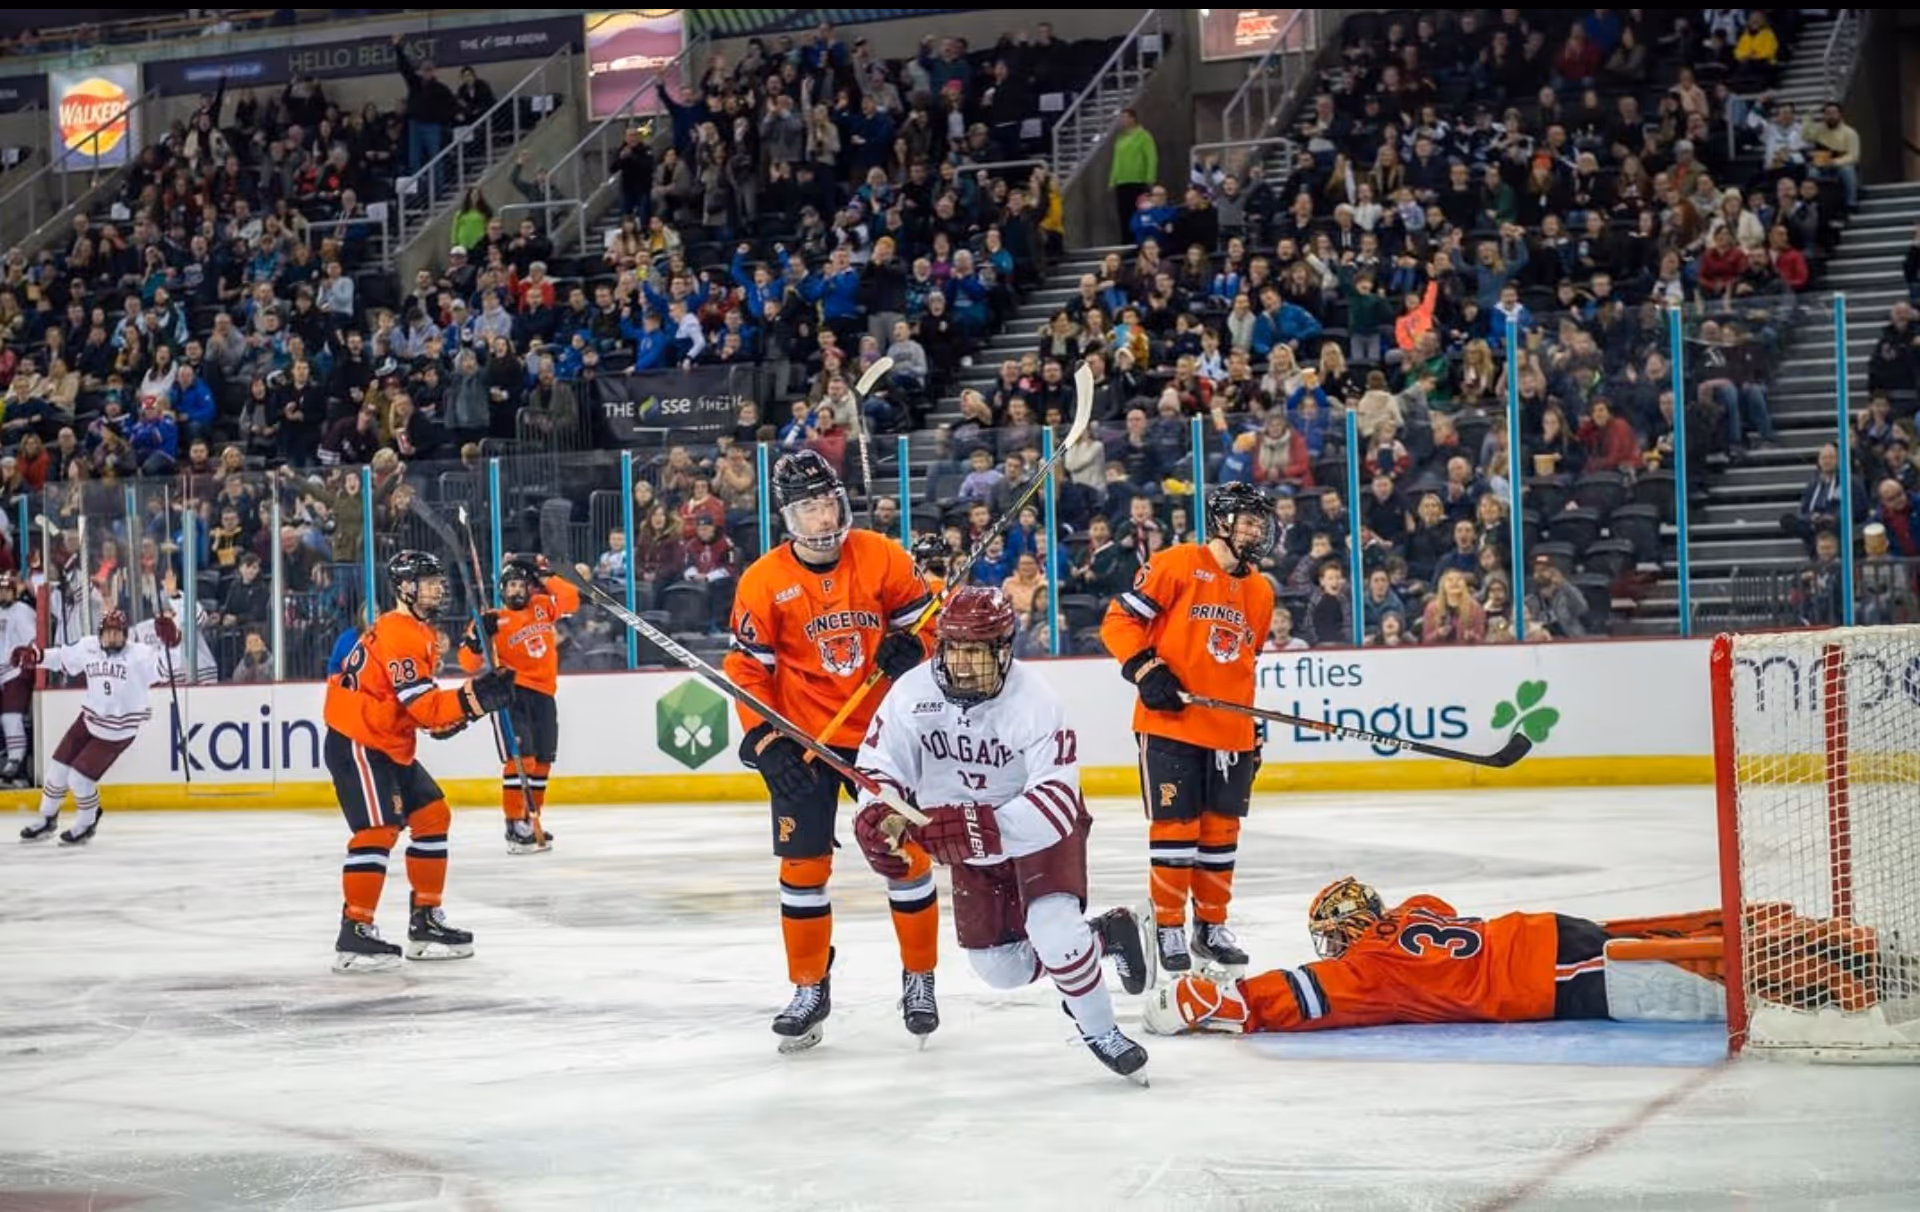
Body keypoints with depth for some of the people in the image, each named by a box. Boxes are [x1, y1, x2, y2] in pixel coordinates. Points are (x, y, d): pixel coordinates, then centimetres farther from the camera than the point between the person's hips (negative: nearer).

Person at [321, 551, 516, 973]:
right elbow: (423, 706, -25)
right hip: (356, 744, -11)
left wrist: (450, 716, 2)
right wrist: (473, 697, -30)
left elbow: (421, 701, 19)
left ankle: (425, 920, 20)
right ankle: (354, 933, -19)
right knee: (378, 828, -19)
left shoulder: (421, 632, 15)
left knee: (433, 816, 13)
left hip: (391, 746, 11)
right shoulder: (397, 634, -19)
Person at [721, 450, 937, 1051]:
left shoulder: (882, 558, -6)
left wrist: (910, 647, -15)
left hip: (883, 729, 1)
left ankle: (919, 977, 19)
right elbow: (747, 669, -3)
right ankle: (809, 989, 14)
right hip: (804, 740, 0)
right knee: (803, 862, 0)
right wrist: (764, 741, -10)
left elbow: (925, 618, 6)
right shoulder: (764, 581, -8)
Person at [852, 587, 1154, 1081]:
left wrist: (983, 828, -52)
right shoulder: (914, 693, -20)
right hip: (970, 841, 5)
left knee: (1052, 926, -28)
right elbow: (879, 766, -15)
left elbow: (1056, 803, -38)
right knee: (1000, 968, 5)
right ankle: (1103, 935, 29)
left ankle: (1100, 1031, -5)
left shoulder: (1036, 703, -30)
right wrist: (880, 819, -37)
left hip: (1041, 827, -5)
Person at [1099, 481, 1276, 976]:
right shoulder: (1177, 564, -6)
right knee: (1176, 825, -3)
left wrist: (1253, 730, 21)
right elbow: (1118, 620, -7)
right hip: (1170, 724, -6)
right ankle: (1170, 929, 6)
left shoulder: (1260, 592, 15)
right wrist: (1147, 671, -17)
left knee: (1222, 828, 9)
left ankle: (1211, 926, 21)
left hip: (1229, 732, 6)